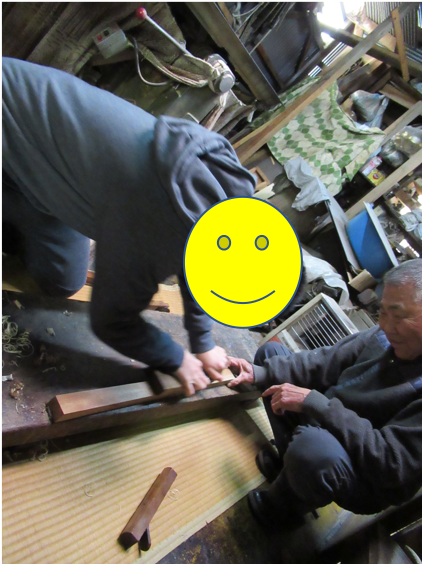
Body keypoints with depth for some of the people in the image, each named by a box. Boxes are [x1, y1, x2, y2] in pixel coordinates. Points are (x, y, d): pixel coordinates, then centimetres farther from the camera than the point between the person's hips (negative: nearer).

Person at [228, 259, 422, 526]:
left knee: (313, 447, -44)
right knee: (271, 351, 12)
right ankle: (290, 461, 10)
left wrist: (313, 402, -32)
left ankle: (285, 505, -5)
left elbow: (393, 464, -32)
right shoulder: (384, 338, -9)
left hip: (369, 482, -7)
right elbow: (326, 362, -3)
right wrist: (259, 373, -13)